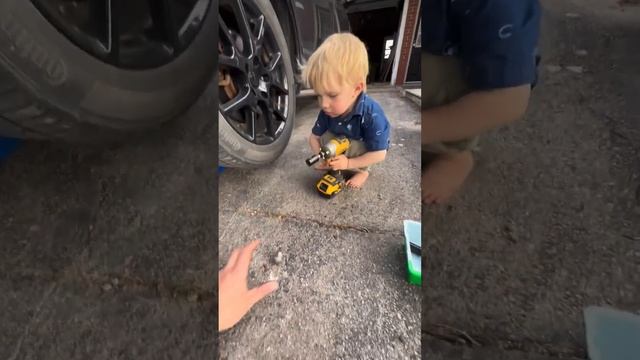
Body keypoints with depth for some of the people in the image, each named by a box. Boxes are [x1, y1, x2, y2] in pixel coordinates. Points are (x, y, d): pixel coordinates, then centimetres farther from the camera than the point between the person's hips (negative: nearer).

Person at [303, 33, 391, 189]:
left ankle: (362, 170, -4)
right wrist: (322, 158, -27)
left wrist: (348, 163, -30)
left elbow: (379, 154, -28)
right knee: (326, 137, -19)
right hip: (343, 145, 5)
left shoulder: (372, 115, -37)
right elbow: (314, 137, -8)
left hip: (366, 149, -4)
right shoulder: (328, 111, -21)